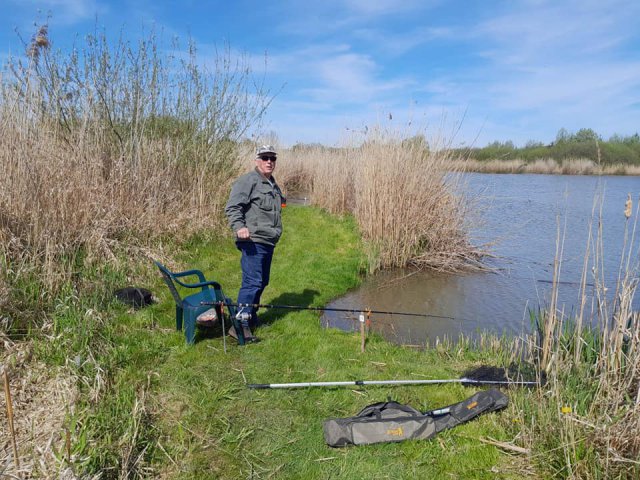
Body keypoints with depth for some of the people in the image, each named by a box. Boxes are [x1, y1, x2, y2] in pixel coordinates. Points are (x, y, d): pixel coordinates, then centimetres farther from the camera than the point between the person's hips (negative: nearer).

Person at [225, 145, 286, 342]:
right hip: (253, 241, -9)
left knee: (262, 282, 15)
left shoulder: (273, 184, 21)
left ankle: (251, 317, 29)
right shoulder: (247, 181, -8)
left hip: (268, 242, 10)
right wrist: (239, 227, -32)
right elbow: (232, 207, -17)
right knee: (252, 282, -14)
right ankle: (240, 325, -10)